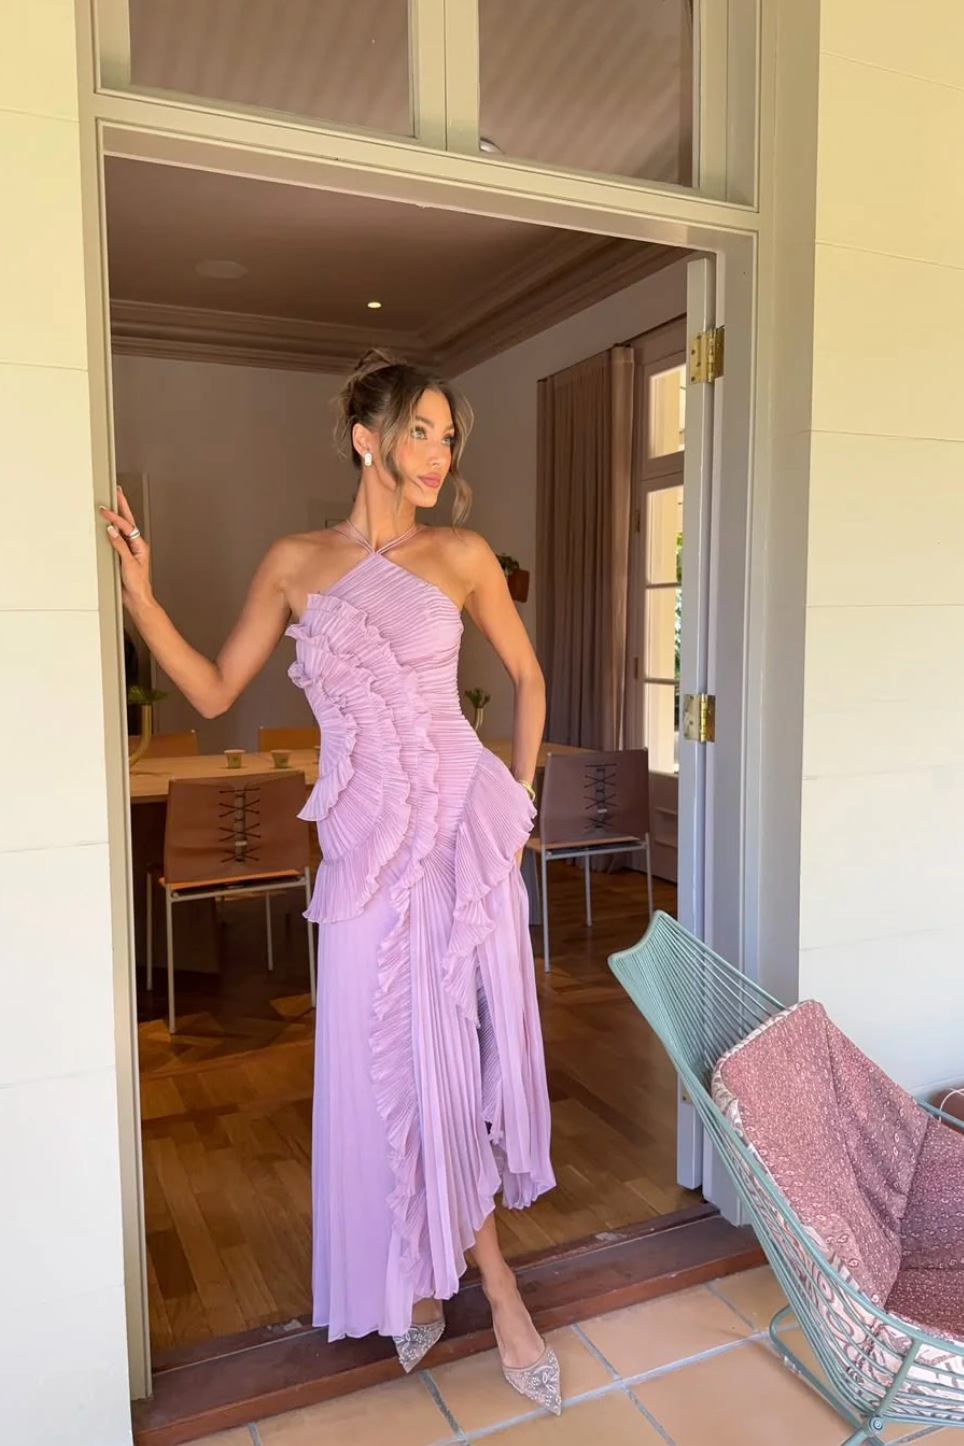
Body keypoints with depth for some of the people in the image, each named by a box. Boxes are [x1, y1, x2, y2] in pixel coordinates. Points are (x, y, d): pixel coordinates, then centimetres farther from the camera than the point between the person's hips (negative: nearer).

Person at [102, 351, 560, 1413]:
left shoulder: (461, 556, 3)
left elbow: (527, 676, 12)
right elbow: (214, 691, 8)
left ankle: (430, 1272, 28)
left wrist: (519, 799, 7)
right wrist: (138, 591, -1)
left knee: (452, 1046, 4)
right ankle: (491, 1285, 28)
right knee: (389, 1058, 6)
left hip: (459, 826, 0)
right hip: (364, 843, 1)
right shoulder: (295, 564, 5)